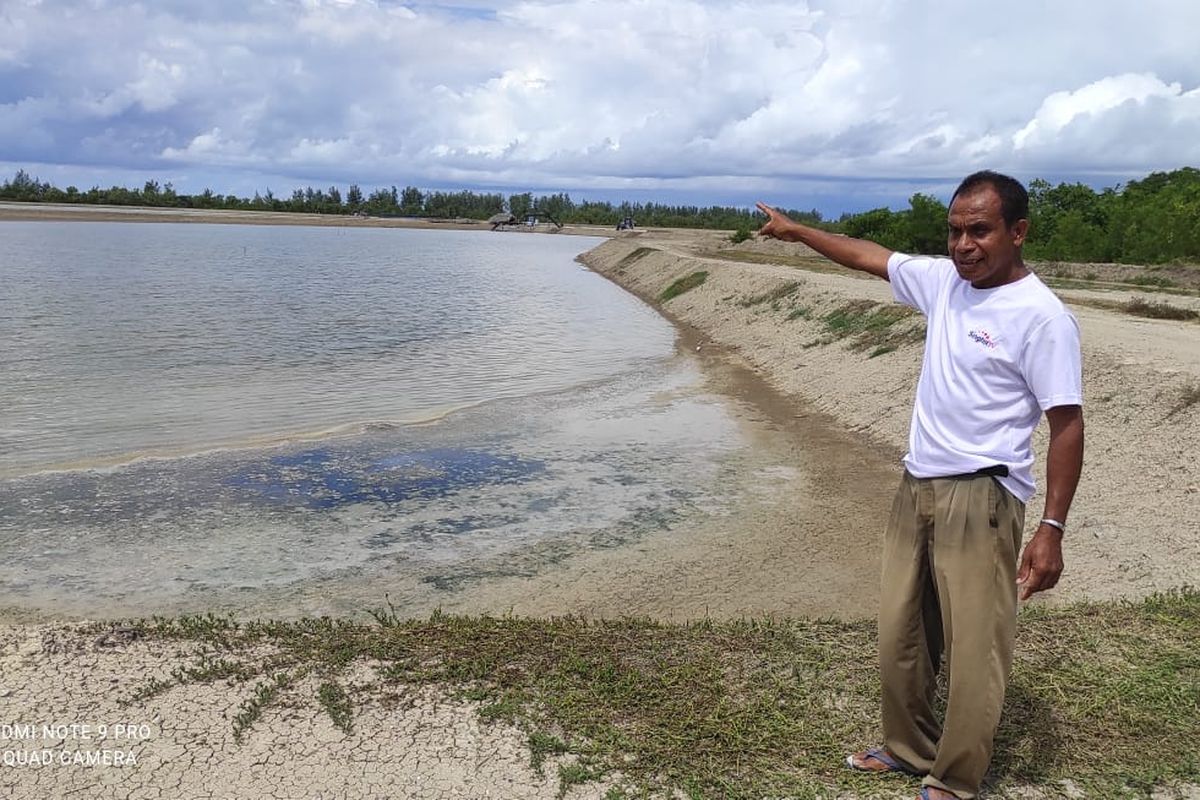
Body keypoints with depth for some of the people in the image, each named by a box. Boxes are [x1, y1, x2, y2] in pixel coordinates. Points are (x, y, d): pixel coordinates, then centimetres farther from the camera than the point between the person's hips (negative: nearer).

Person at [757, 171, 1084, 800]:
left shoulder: (1041, 317, -13)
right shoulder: (943, 280, 7)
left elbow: (1067, 426, -13)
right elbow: (868, 256, 22)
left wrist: (1051, 529, -18)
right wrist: (796, 230, 31)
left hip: (981, 497, -7)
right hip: (916, 487, 7)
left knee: (973, 651, -2)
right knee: (900, 636, 15)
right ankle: (909, 748, 34)